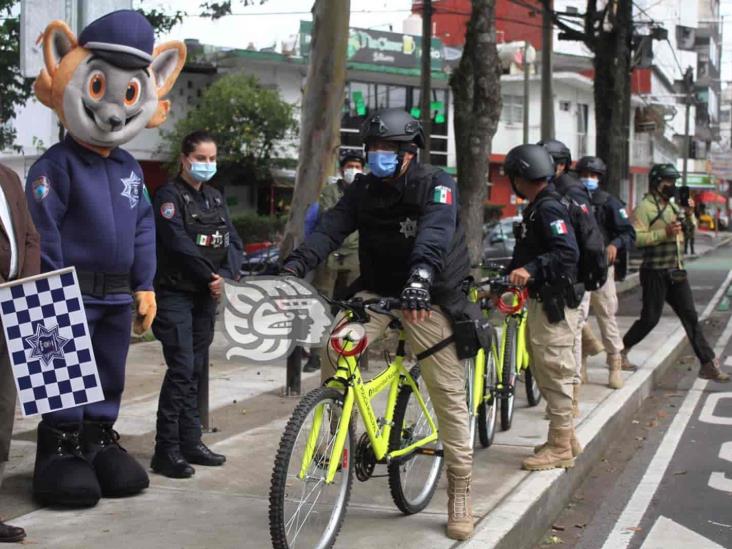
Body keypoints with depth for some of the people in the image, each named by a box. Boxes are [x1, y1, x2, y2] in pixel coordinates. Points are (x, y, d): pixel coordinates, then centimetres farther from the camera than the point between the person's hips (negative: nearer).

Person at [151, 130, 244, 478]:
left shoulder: (215, 198, 16)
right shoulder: (170, 195, -6)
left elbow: (232, 242, 8)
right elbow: (179, 243, -18)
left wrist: (225, 276, -10)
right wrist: (209, 276, -15)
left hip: (206, 295, 7)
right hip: (176, 294, -7)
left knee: (197, 369, 10)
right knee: (181, 368, -12)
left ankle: (190, 443, 17)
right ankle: (166, 451, -9)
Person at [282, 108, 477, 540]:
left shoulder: (437, 185, -13)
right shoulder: (363, 189, 0)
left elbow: (435, 234, -32)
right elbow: (330, 230, -13)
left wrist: (420, 277, -52)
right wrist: (293, 267, -31)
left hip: (428, 294, -3)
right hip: (378, 289, 4)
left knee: (449, 393, -4)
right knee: (333, 347, -22)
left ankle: (460, 494, 6)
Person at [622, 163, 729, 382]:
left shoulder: (672, 205, 15)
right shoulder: (645, 207, -10)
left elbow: (688, 231, 27)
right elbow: (636, 237, -22)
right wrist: (664, 234, -25)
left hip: (676, 272, 7)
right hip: (655, 272, -7)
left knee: (690, 317, 4)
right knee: (650, 318, 0)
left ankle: (708, 364, 3)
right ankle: (619, 351, 20)